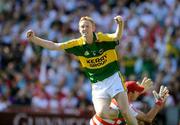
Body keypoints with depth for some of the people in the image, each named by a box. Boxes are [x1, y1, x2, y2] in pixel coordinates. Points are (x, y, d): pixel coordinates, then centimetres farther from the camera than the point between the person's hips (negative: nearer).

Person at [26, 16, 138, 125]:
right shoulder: (77, 44, -3)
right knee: (101, 113, -21)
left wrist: (120, 24, -54)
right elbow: (54, 46, -4)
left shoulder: (103, 38, -12)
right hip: (97, 85, 2)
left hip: (114, 78, -2)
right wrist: (33, 38, -13)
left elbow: (117, 36, -32)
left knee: (125, 112, -14)